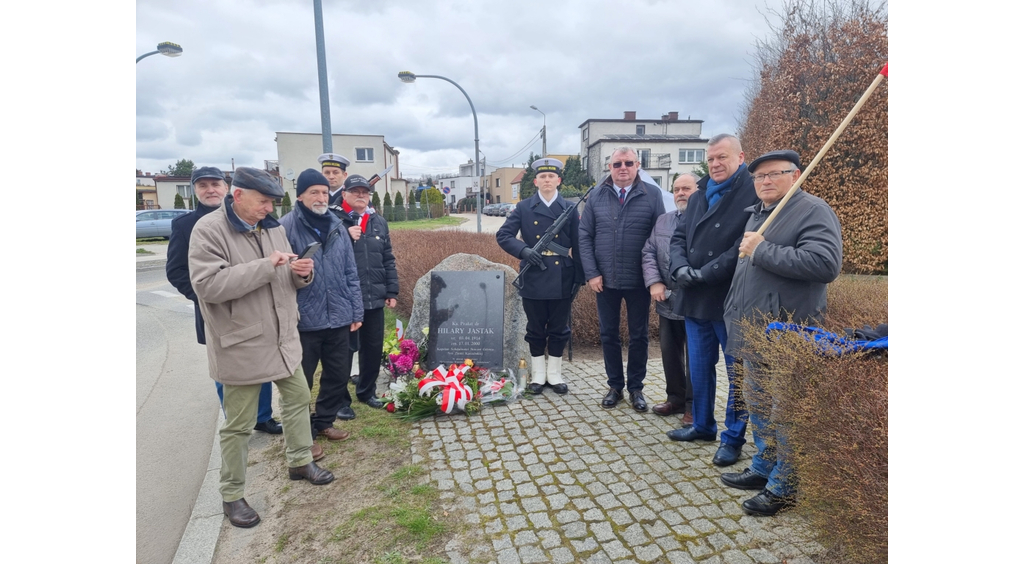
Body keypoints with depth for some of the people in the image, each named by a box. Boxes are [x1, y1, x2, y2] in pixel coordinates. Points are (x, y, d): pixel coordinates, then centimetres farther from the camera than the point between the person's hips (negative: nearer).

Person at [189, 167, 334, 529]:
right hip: (241, 345, -7)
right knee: (239, 424, 6)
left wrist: (300, 274, -10)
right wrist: (265, 266, -29)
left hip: (283, 337, 7)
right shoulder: (209, 230, -15)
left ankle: (300, 461, 39)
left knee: (298, 398, 19)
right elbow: (207, 284, -26)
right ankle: (232, 495, 25)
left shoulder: (271, 227, 7)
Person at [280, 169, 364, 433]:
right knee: (300, 381, 8)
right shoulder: (286, 227, -8)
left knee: (338, 374, 16)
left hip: (338, 317, 5)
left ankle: (324, 421, 36)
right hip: (304, 320, -5)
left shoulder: (336, 226, 8)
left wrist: (356, 311, 9)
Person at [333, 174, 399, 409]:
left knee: (374, 347, 14)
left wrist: (392, 291, 8)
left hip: (375, 298, 5)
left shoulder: (379, 221, 11)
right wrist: (346, 236, -22)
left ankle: (367, 391, 34)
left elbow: (388, 260, 12)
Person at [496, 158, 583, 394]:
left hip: (561, 279, 1)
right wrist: (523, 250, -18)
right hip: (533, 279, 0)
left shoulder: (570, 209, 4)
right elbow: (503, 236, -1)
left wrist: (579, 278, 1)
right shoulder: (523, 208, 3)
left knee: (559, 328, 9)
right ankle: (538, 374, 23)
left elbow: (578, 245, 4)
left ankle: (554, 374, 24)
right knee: (536, 328, 9)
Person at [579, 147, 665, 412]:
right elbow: (584, 236, 1)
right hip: (605, 280, 2)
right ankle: (615, 386, 27)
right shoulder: (597, 195, 2)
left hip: (639, 280, -1)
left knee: (638, 336, 10)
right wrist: (591, 273, -6)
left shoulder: (652, 194, -3)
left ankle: (636, 387, 26)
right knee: (609, 335, 11)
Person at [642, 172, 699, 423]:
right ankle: (675, 397, 32)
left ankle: (693, 405, 20)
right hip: (668, 301, 6)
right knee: (669, 351, 15)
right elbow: (649, 253, 8)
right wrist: (654, 283, -5)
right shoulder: (663, 221, 12)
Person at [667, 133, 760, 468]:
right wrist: (680, 268, -6)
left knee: (737, 372, 7)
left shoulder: (753, 193, -10)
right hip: (696, 299, 7)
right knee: (699, 368, 17)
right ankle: (703, 425, 34)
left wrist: (705, 274, -19)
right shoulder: (699, 196, 15)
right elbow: (679, 236, 13)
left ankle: (733, 437, 21)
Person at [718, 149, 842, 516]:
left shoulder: (813, 211, -11)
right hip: (753, 331, 9)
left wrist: (762, 250, -21)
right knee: (758, 407, 20)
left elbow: (825, 264, -27)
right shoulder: (757, 213, 16)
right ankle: (764, 467, 37)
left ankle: (783, 486, 18)